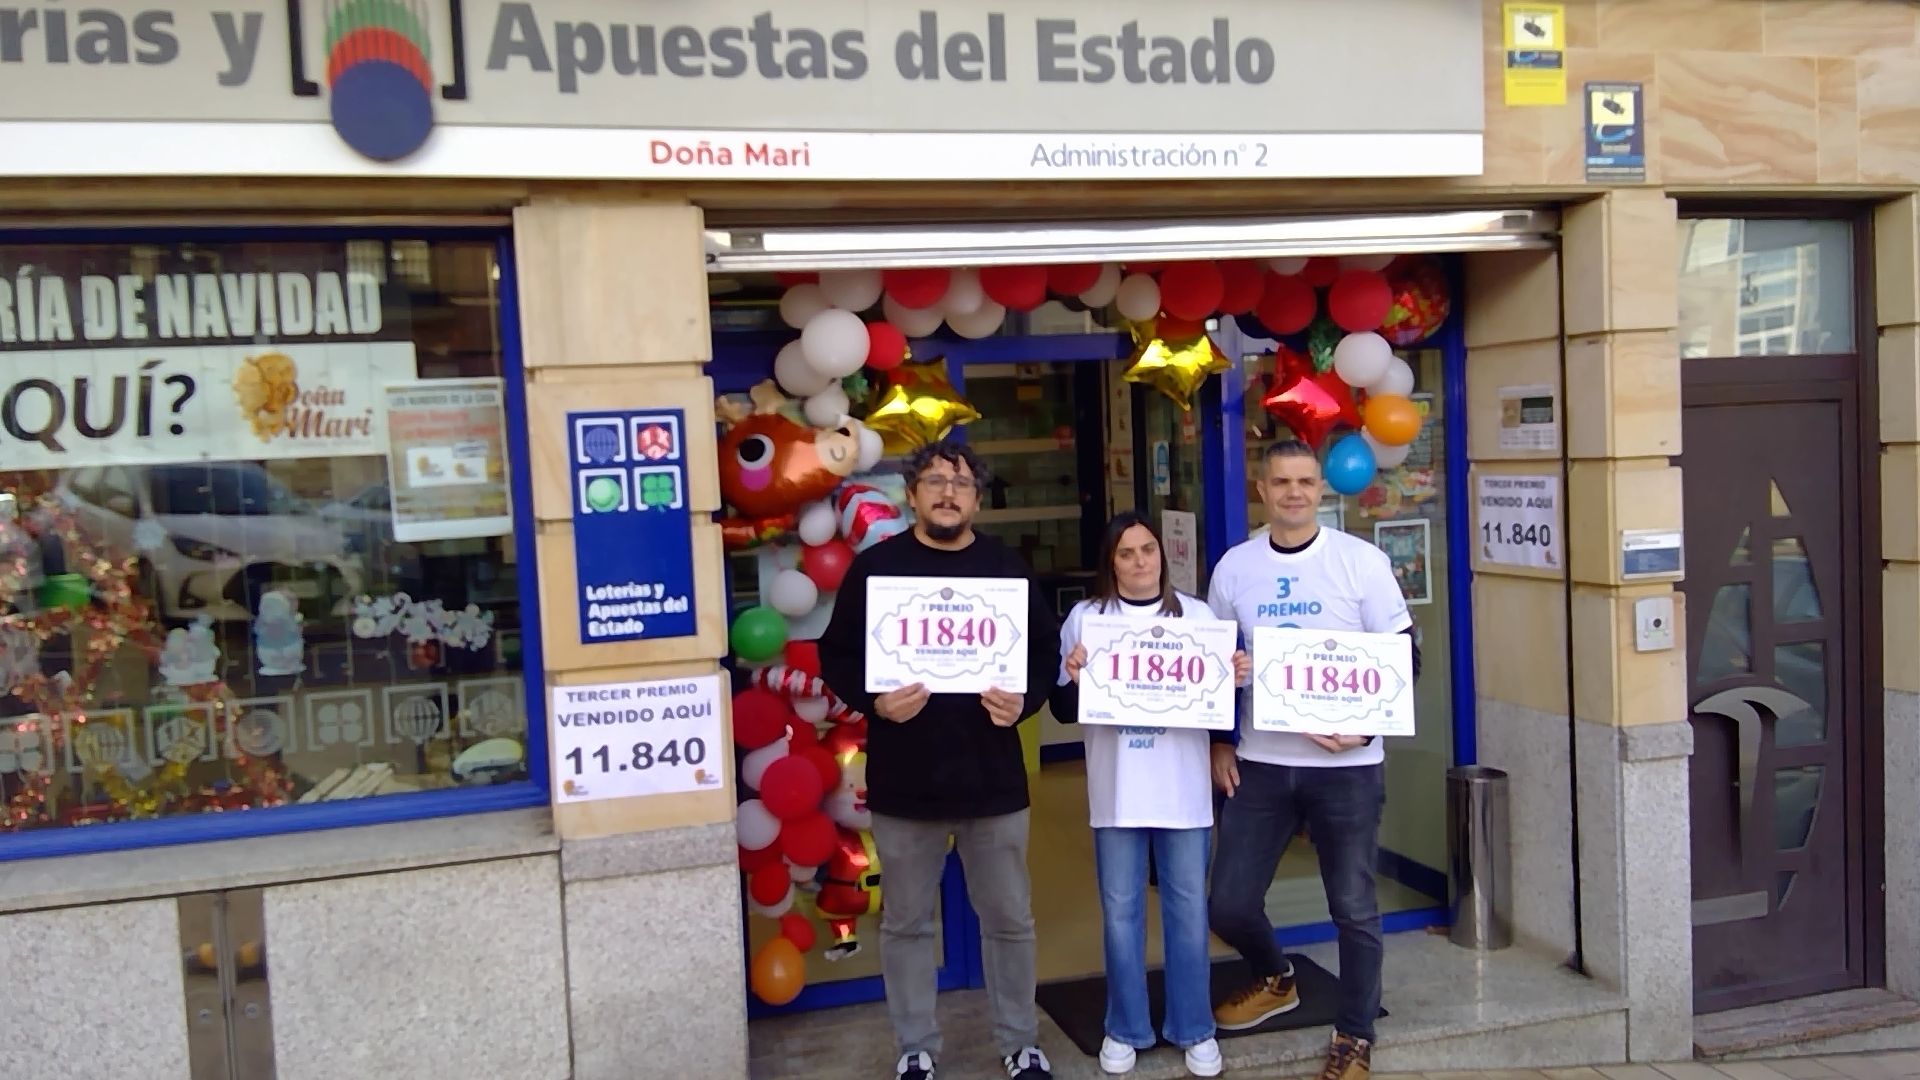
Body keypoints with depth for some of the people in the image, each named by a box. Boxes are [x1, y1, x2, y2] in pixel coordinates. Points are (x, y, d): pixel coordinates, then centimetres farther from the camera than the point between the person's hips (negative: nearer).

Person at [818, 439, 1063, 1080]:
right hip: (904, 780, -1)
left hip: (993, 776, 1)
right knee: (906, 923, 11)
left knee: (1009, 919, 11)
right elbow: (836, 655, 0)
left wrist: (1025, 700, -9)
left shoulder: (1005, 567, 6)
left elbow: (1047, 648, 9)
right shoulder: (876, 566, 0)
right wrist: (874, 700, -17)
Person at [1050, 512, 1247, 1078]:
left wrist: (1237, 677, -9)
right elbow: (1064, 711, 2)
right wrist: (1074, 678, -18)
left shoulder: (1197, 615, 6)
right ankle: (1125, 1029, 24)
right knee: (1120, 912, 8)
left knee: (1188, 909, 9)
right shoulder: (1085, 617, 2)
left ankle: (1195, 1029, 24)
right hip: (1117, 792, 0)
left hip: (1184, 791, 1)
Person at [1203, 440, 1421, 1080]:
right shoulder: (1234, 567, 3)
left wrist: (1366, 726, -16)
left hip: (1347, 765, -2)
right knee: (1229, 906, 6)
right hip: (1259, 765, 3)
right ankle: (1276, 980, 37)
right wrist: (1218, 744, 5)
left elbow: (1404, 660, -2)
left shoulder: (1363, 562, -5)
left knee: (1354, 909, 8)